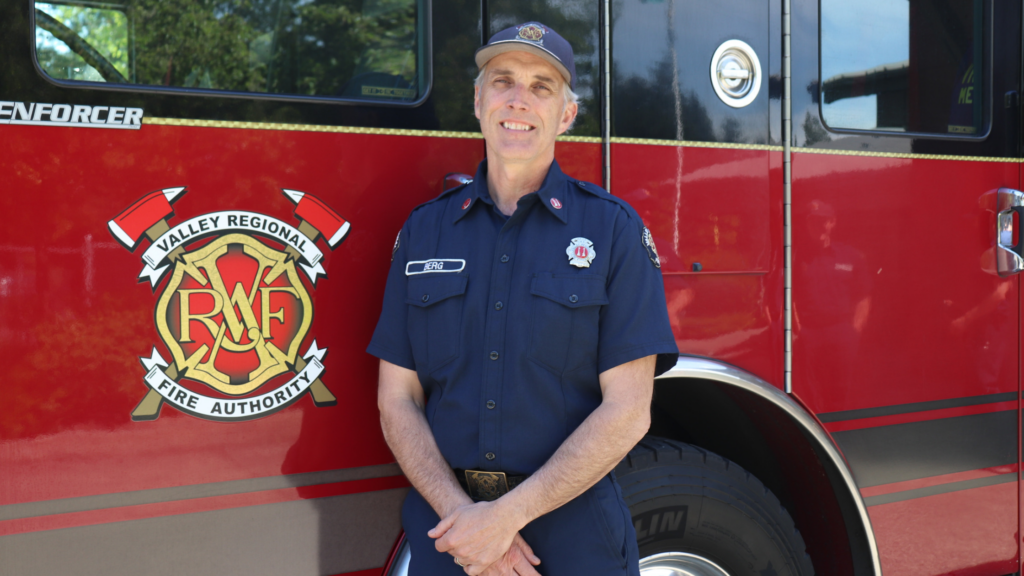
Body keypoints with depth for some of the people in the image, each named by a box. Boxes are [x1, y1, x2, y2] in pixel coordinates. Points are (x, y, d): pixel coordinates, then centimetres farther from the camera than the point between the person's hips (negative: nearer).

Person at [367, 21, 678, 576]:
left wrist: (509, 514, -15)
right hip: (444, 522, 2)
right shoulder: (423, 229, 3)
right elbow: (397, 399, 1)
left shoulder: (613, 228, -5)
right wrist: (459, 511, -12)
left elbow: (628, 410, -10)